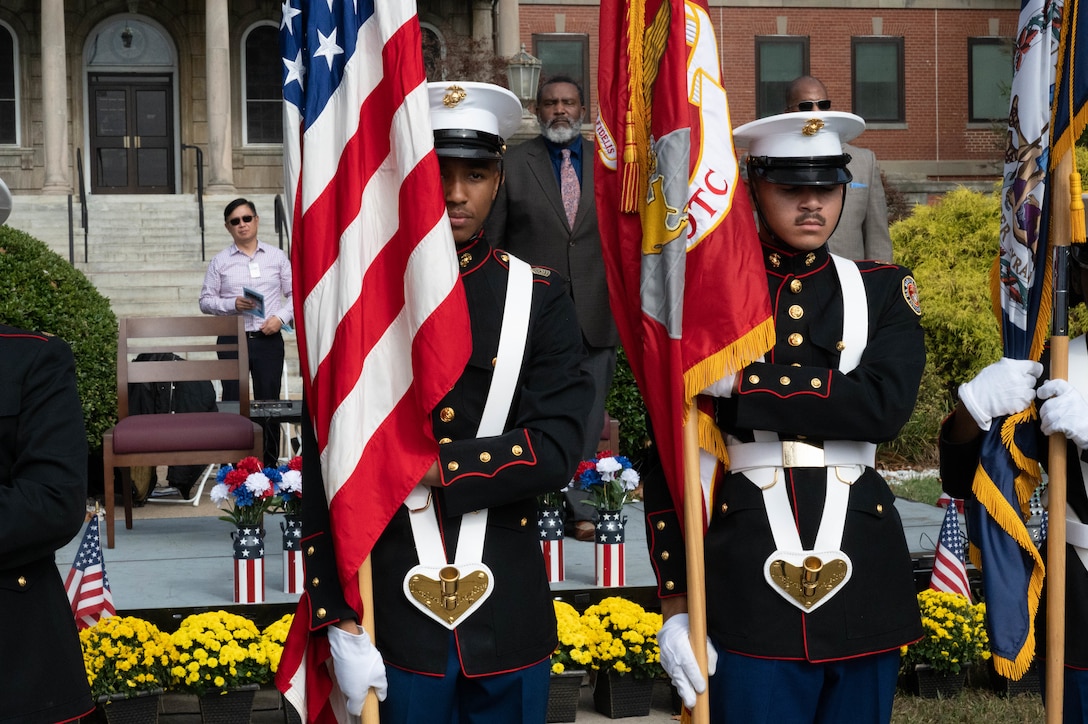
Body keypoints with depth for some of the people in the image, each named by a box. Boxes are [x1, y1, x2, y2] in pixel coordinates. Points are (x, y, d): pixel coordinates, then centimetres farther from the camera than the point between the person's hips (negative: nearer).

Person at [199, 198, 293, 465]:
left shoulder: (277, 257, 9)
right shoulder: (220, 262, 7)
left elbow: (294, 294, 10)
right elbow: (205, 300, 6)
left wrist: (281, 317, -7)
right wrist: (233, 304, -10)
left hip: (268, 340, 1)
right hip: (232, 340, 0)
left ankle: (270, 467, 10)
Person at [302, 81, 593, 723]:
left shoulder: (540, 297, 1)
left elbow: (556, 448, -9)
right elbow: (325, 470, -4)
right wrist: (340, 622, -8)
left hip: (511, 618, 2)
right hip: (395, 617, -1)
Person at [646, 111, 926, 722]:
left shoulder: (885, 291, 7)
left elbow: (886, 406, -13)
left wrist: (740, 382, -17)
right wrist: (675, 603, -4)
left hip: (863, 584, 2)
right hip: (747, 590, -2)